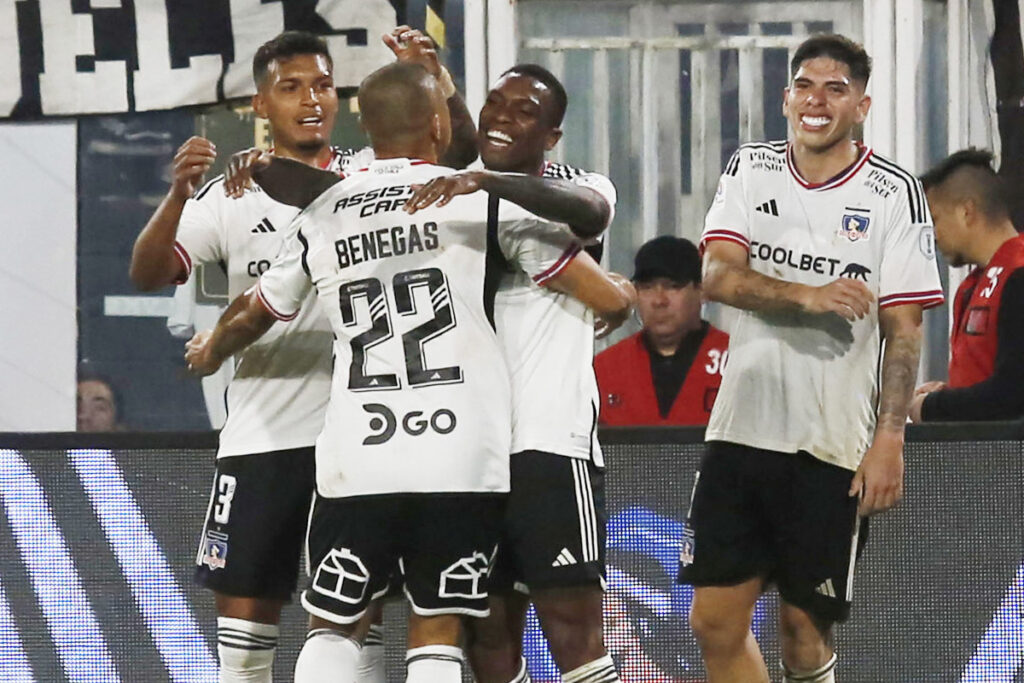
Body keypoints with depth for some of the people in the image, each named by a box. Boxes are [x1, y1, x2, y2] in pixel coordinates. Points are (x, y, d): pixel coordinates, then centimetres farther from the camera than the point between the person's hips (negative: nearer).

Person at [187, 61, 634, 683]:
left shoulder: (321, 218, 11)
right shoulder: (482, 198, 1)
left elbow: (250, 318, 30)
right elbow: (611, 300, 1)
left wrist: (210, 351, 53)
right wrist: (615, 306, 26)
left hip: (356, 463, 2)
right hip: (461, 460, -2)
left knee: (334, 626, 14)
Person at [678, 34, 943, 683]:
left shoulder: (894, 192, -1)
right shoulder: (751, 169, 8)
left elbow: (903, 329, -4)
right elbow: (718, 276, -5)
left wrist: (890, 439, -13)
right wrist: (807, 295, -23)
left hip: (833, 446, -3)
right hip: (741, 429, 3)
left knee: (805, 628, -1)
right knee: (716, 622, 1)